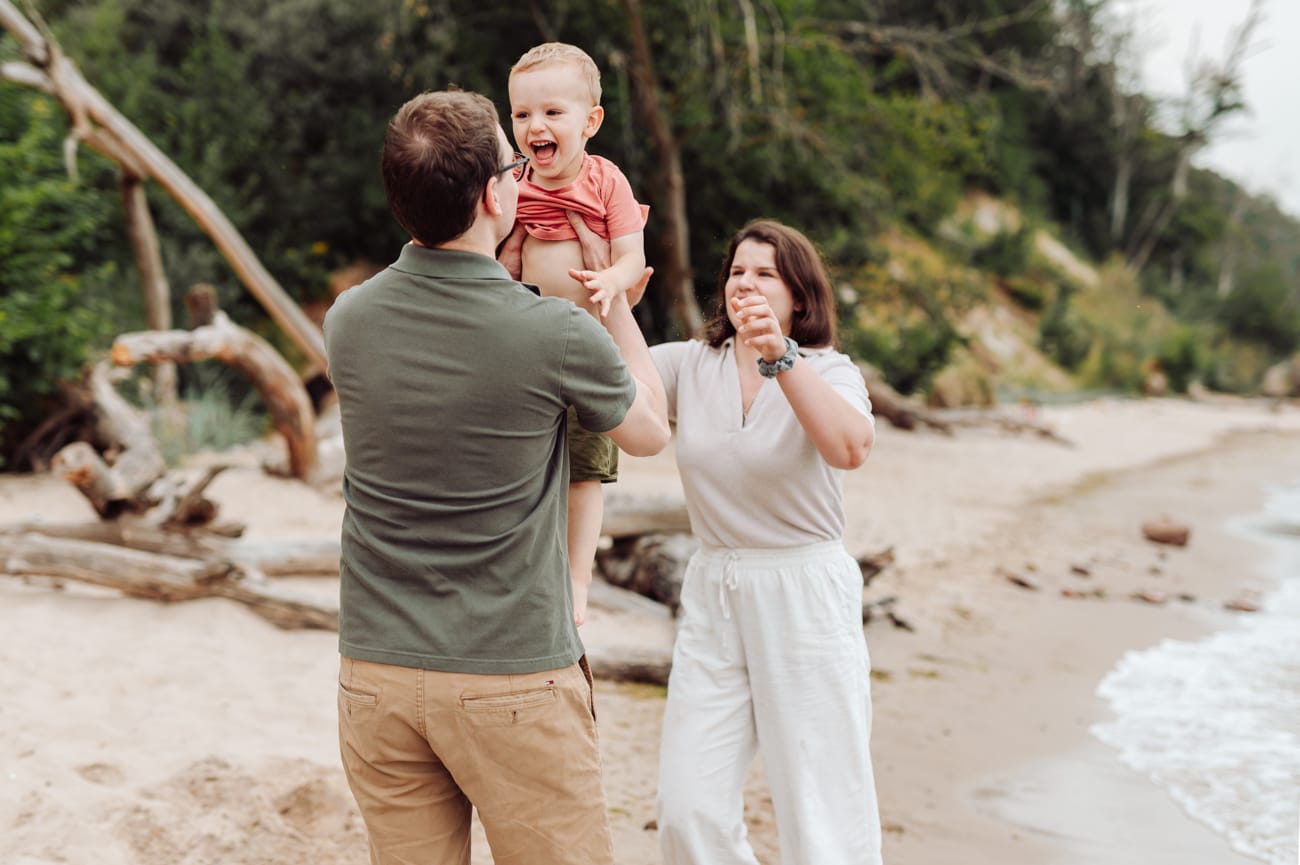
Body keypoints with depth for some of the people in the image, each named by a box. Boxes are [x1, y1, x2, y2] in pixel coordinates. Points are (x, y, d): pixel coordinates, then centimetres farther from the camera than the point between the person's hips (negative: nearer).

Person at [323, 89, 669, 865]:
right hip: (513, 683, -4)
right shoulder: (557, 335, -15)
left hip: (375, 675, 4)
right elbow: (650, 431, 7)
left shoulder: (348, 321, -3)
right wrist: (618, 303, 18)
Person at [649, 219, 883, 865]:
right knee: (687, 813, 3)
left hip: (805, 599, -3)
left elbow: (850, 447, -27)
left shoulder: (828, 372, -5)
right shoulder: (690, 365, 6)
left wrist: (781, 357, -37)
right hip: (712, 598, 4)